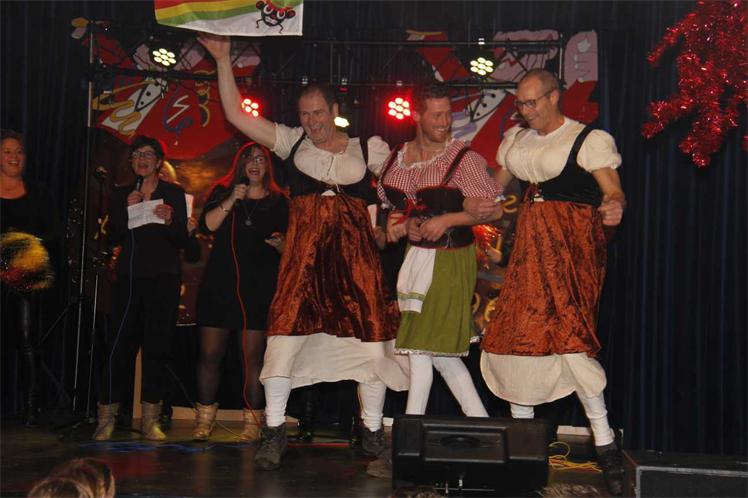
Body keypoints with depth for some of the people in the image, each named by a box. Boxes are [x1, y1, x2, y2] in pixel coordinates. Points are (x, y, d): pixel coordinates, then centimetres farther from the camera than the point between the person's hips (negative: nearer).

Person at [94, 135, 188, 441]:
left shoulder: (174, 194, 7)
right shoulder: (121, 195, 13)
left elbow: (182, 241, 2)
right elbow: (113, 239, 5)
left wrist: (169, 221, -17)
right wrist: (126, 210, -8)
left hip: (164, 277, -1)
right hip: (130, 276, 1)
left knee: (157, 344, -2)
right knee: (119, 343, -7)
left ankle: (150, 419, 2)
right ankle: (107, 417, -2)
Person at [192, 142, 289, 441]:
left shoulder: (278, 201, 10)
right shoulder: (222, 192, 11)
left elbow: (288, 247, 11)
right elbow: (207, 225, -5)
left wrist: (279, 242, -10)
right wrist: (231, 200, -12)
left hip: (259, 285, -1)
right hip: (219, 282, 1)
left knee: (253, 355, -4)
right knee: (210, 353, 1)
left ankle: (252, 422, 1)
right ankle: (204, 419, 12)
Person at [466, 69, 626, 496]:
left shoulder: (589, 139, -3)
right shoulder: (516, 139, 16)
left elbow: (613, 190, -14)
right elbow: (496, 186, 25)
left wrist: (613, 207, -36)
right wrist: (474, 204, 7)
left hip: (571, 246, -6)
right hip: (529, 249, 7)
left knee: (567, 336, -18)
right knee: (513, 337, 2)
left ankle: (605, 446, -10)